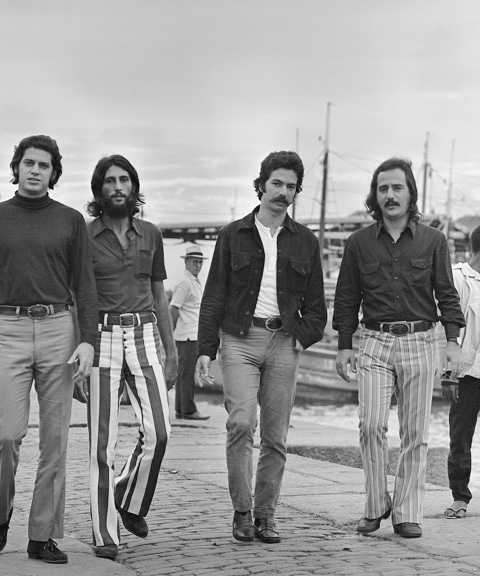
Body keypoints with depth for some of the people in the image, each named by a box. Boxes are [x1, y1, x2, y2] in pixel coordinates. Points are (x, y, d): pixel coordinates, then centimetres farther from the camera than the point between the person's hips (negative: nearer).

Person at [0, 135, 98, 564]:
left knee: (55, 437, 0)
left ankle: (44, 535, 6)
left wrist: (88, 340, -6)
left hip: (58, 328, 1)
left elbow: (84, 285, 6)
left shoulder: (70, 220, 9)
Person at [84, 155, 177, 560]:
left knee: (158, 431, -10)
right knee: (103, 440, -3)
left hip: (144, 336, 3)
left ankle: (131, 500, 17)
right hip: (102, 337, -3)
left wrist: (172, 352, 15)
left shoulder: (150, 235, 12)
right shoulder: (84, 236, 1)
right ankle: (105, 535, 5)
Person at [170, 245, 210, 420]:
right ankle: (188, 410, -6)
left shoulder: (195, 282, 19)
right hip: (187, 335, -10)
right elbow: (173, 309, -15)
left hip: (193, 335, 10)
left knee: (183, 373, 11)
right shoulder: (185, 283, -12)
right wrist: (172, 333, -14)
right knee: (187, 374, -8)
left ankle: (180, 410, 16)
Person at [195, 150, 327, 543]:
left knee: (276, 437, 2)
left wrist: (303, 337, -1)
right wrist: (205, 350, -2)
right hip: (240, 338, -2)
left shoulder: (305, 241, 12)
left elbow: (315, 305, 16)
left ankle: (265, 515, 12)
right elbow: (214, 297, 5)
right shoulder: (233, 235, 7)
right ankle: (241, 511, -6)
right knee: (241, 423, -17)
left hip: (284, 342, 2)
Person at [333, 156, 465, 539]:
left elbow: (447, 294, 5)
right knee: (371, 424, -12)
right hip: (375, 342, 0)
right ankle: (376, 506, 3)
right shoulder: (359, 243, 6)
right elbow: (346, 298, 10)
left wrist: (453, 341, -5)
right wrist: (344, 346, 6)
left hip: (420, 342, 0)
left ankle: (407, 514, 9)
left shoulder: (433, 241, 4)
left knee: (415, 433, 2)